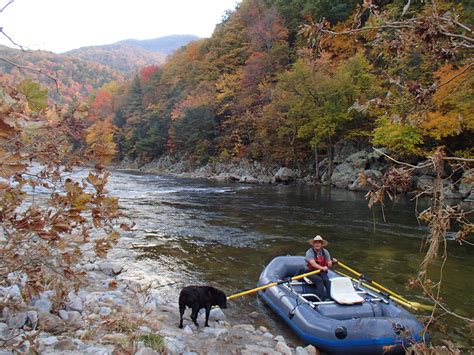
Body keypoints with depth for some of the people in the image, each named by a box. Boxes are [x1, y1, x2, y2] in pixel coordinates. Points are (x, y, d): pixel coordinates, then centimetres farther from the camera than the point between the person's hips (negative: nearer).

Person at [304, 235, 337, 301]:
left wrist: (332, 262, -23)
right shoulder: (309, 252, -9)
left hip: (322, 272, 4)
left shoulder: (325, 252, 6)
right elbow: (313, 264, -24)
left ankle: (331, 297, -33)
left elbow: (329, 265, 0)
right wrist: (322, 268, -40)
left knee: (326, 280, -25)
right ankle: (323, 298, -36)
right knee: (319, 280, -30)